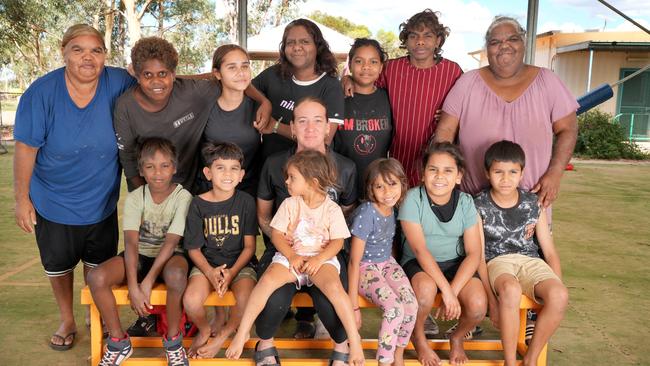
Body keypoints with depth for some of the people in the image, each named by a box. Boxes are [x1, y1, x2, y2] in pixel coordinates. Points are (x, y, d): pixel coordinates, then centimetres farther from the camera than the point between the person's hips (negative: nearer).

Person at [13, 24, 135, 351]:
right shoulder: (41, 93, -20)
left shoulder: (118, 84, -16)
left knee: (99, 266, 19)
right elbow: (25, 148, -14)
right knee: (59, 266, 19)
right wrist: (21, 198, -11)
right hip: (53, 204, -1)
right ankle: (67, 322, 44)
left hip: (102, 202, 1)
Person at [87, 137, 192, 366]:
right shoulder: (135, 198, -6)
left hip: (169, 256, -3)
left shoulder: (183, 197, -12)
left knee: (176, 274, -39)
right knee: (96, 277, -24)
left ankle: (173, 341, -14)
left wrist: (147, 282, -25)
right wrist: (133, 287, -27)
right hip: (139, 256, 3)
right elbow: (131, 242, -16)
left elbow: (171, 241, -18)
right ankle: (118, 342, -4)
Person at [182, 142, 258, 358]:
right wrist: (210, 272, -16)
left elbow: (249, 246, -2)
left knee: (247, 299, -30)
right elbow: (194, 248, 0)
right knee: (191, 300, -27)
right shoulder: (198, 204, -3)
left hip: (240, 263, 0)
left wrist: (232, 272, -15)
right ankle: (204, 330, 10)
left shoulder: (246, 202, -3)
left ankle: (222, 336, 3)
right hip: (207, 263, 1)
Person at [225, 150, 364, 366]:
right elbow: (276, 234, 2)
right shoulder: (289, 204, 3)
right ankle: (242, 333, -16)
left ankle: (354, 339, -20)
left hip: (322, 258, -2)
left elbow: (337, 242, -3)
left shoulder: (332, 209, -2)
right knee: (267, 281, -28)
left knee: (334, 287, -33)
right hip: (291, 256, 2)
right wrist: (291, 256, -14)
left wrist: (319, 259, -20)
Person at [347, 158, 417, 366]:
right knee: (395, 308, -28)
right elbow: (354, 261, -19)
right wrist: (353, 306, -17)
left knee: (411, 303, -19)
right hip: (365, 268, -5)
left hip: (387, 263, 6)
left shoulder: (394, 208, -6)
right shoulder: (366, 213, -23)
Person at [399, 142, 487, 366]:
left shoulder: (465, 202, -6)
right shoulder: (413, 199, -14)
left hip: (455, 263, 3)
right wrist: (446, 290, -28)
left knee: (478, 305, -24)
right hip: (418, 264, -2)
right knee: (426, 288, -36)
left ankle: (457, 339, 14)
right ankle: (418, 337, -1)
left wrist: (453, 291, -23)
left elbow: (473, 254, -10)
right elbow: (419, 250, -20)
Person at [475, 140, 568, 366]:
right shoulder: (479, 206, -2)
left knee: (559, 295, -28)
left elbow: (550, 251, 9)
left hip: (530, 260, 3)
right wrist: (491, 300, -14)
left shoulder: (533, 205, 7)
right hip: (496, 261, -3)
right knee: (510, 289, -38)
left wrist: (558, 293, -3)